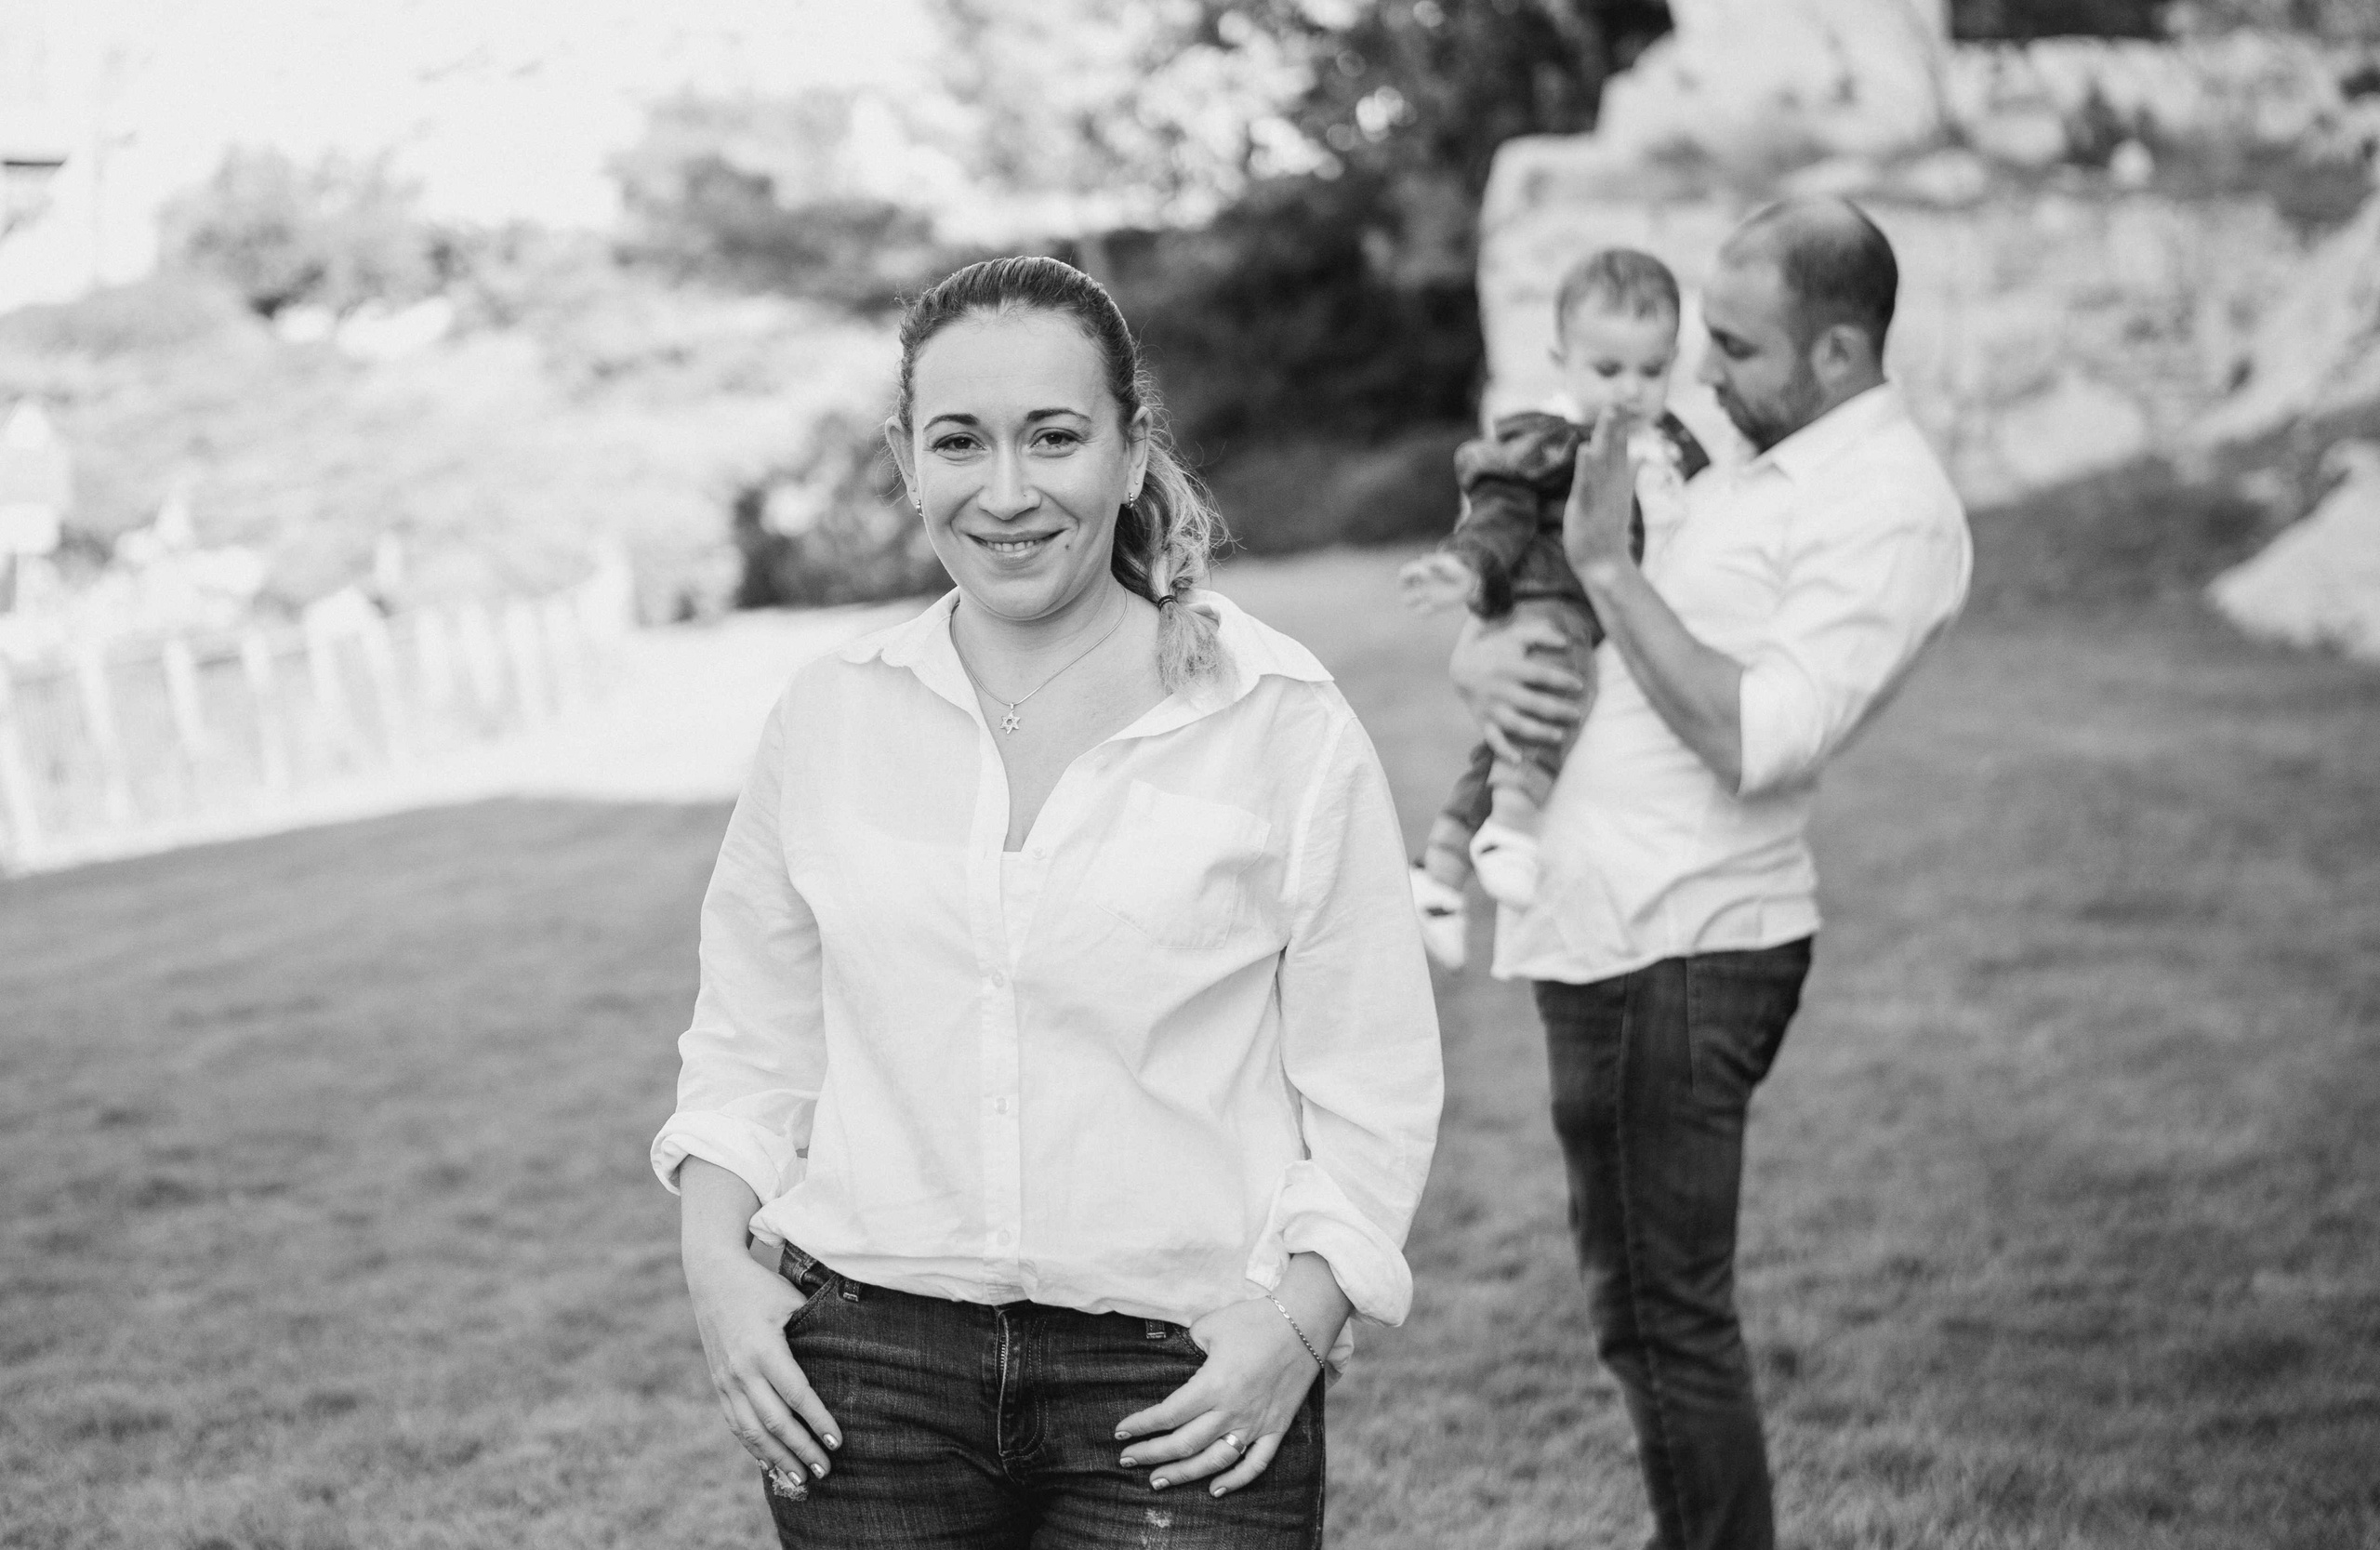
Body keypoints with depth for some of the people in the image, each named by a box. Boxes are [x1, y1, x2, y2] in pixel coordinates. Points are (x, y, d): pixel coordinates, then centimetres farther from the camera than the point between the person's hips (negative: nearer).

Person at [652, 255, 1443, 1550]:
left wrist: (1300, 1319, -12)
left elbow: (1372, 1077, -2)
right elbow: (749, 1037, 11)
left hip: (1182, 1384, -2)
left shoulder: (1283, 726, -5)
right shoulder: (828, 718, 3)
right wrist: (714, 1259, -1)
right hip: (871, 1366, 2)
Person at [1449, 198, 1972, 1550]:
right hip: (1607, 931, 9)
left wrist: (1610, 570, -19)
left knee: (1668, 1314, -3)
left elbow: (1756, 742, -23)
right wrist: (1487, 657, 1)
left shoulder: (1893, 509, -12)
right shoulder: (1743, 463, 16)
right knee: (1643, 1301, 17)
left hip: (1689, 947, -9)